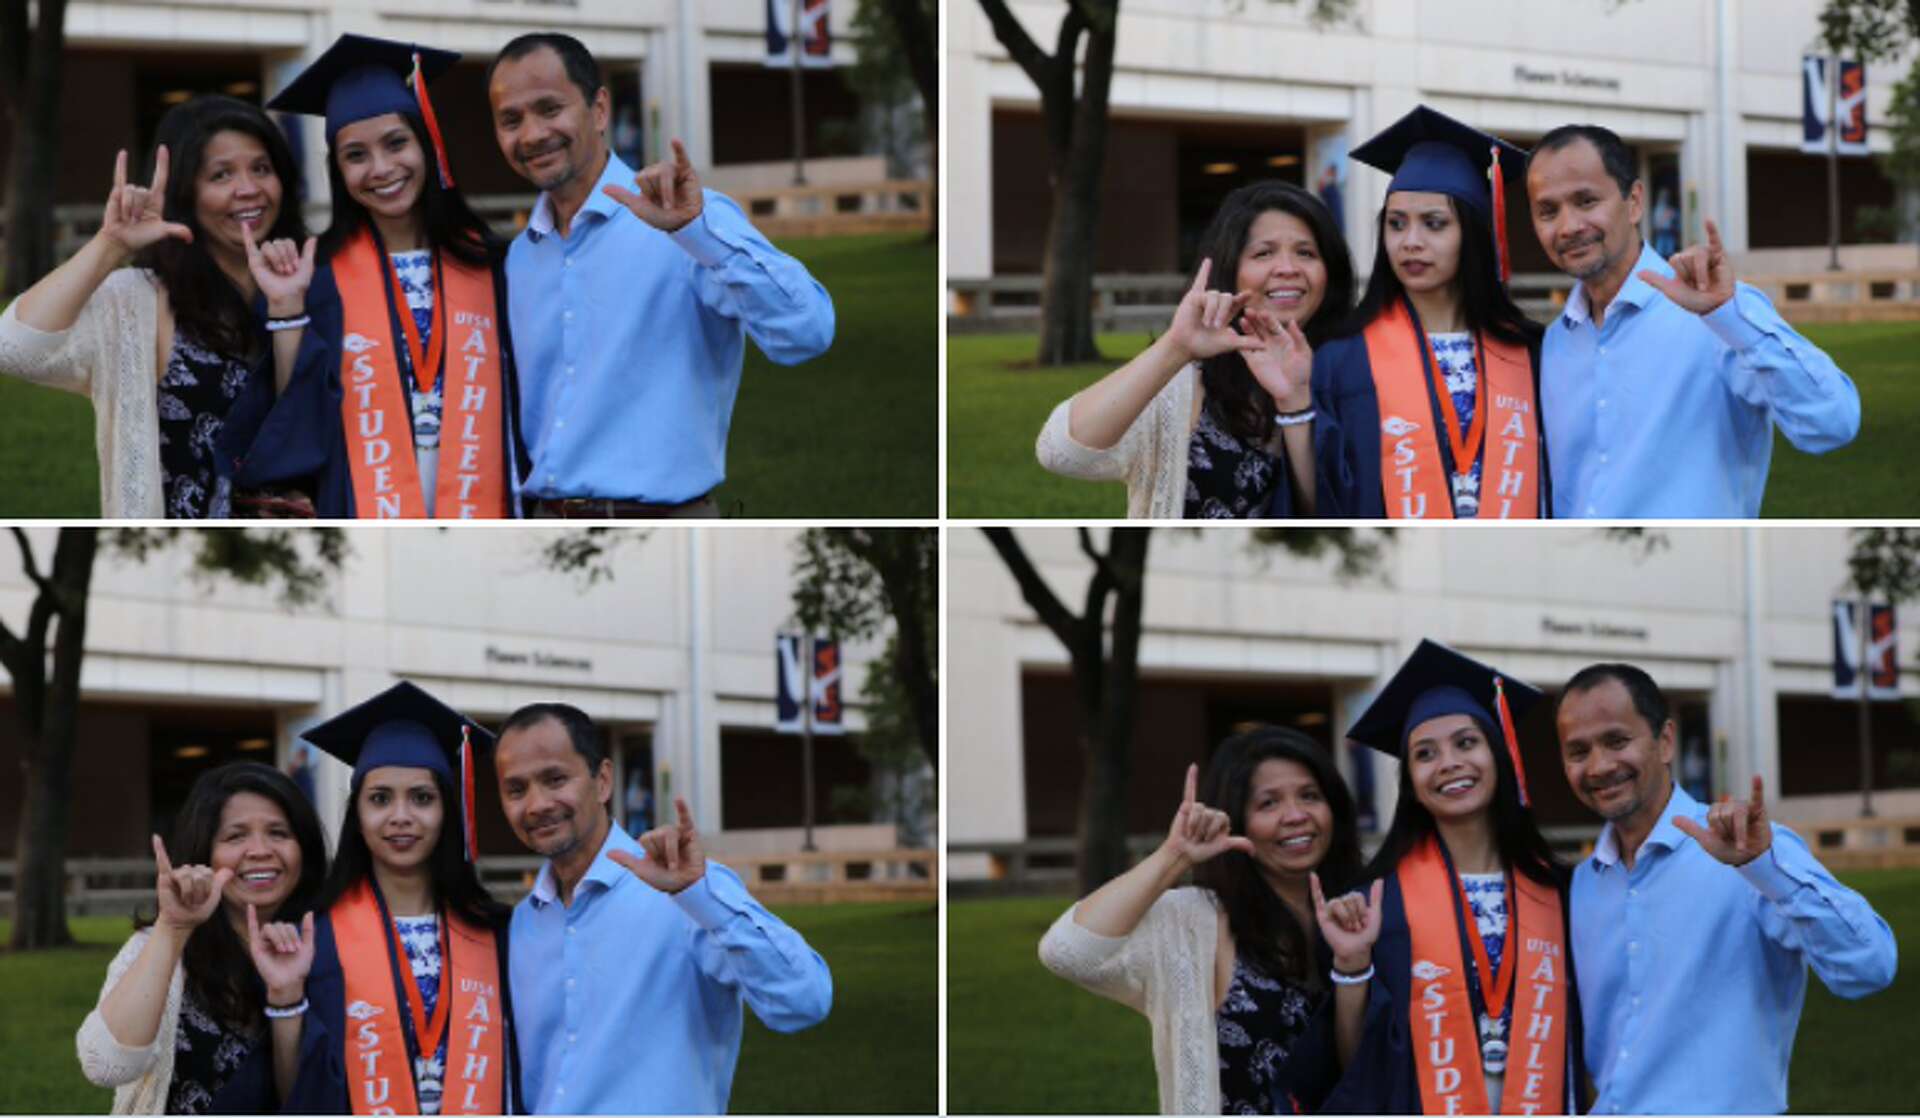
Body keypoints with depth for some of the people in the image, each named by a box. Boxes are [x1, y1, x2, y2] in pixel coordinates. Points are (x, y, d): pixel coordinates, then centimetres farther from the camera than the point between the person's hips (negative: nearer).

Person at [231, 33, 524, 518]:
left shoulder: (483, 265, 8)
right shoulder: (321, 274, 4)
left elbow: (516, 406, 11)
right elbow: (295, 418, -1)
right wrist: (287, 309, -9)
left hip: (474, 511, 2)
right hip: (366, 511, -2)